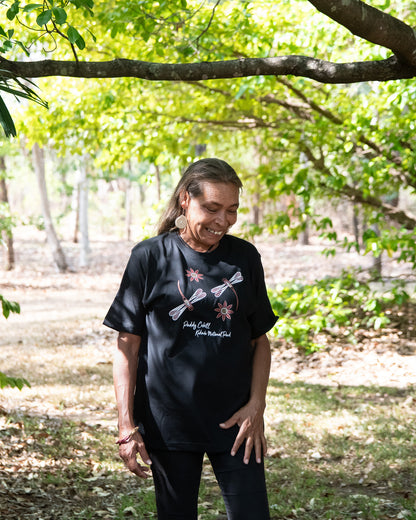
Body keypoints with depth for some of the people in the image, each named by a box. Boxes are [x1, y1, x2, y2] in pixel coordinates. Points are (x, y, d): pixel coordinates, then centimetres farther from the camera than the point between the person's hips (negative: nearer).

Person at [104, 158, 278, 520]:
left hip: (234, 421, 2)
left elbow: (260, 340, 10)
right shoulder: (150, 257, -4)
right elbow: (128, 345, -3)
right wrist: (126, 425, -8)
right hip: (169, 420, -2)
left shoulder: (244, 257, 5)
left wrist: (256, 405, -3)